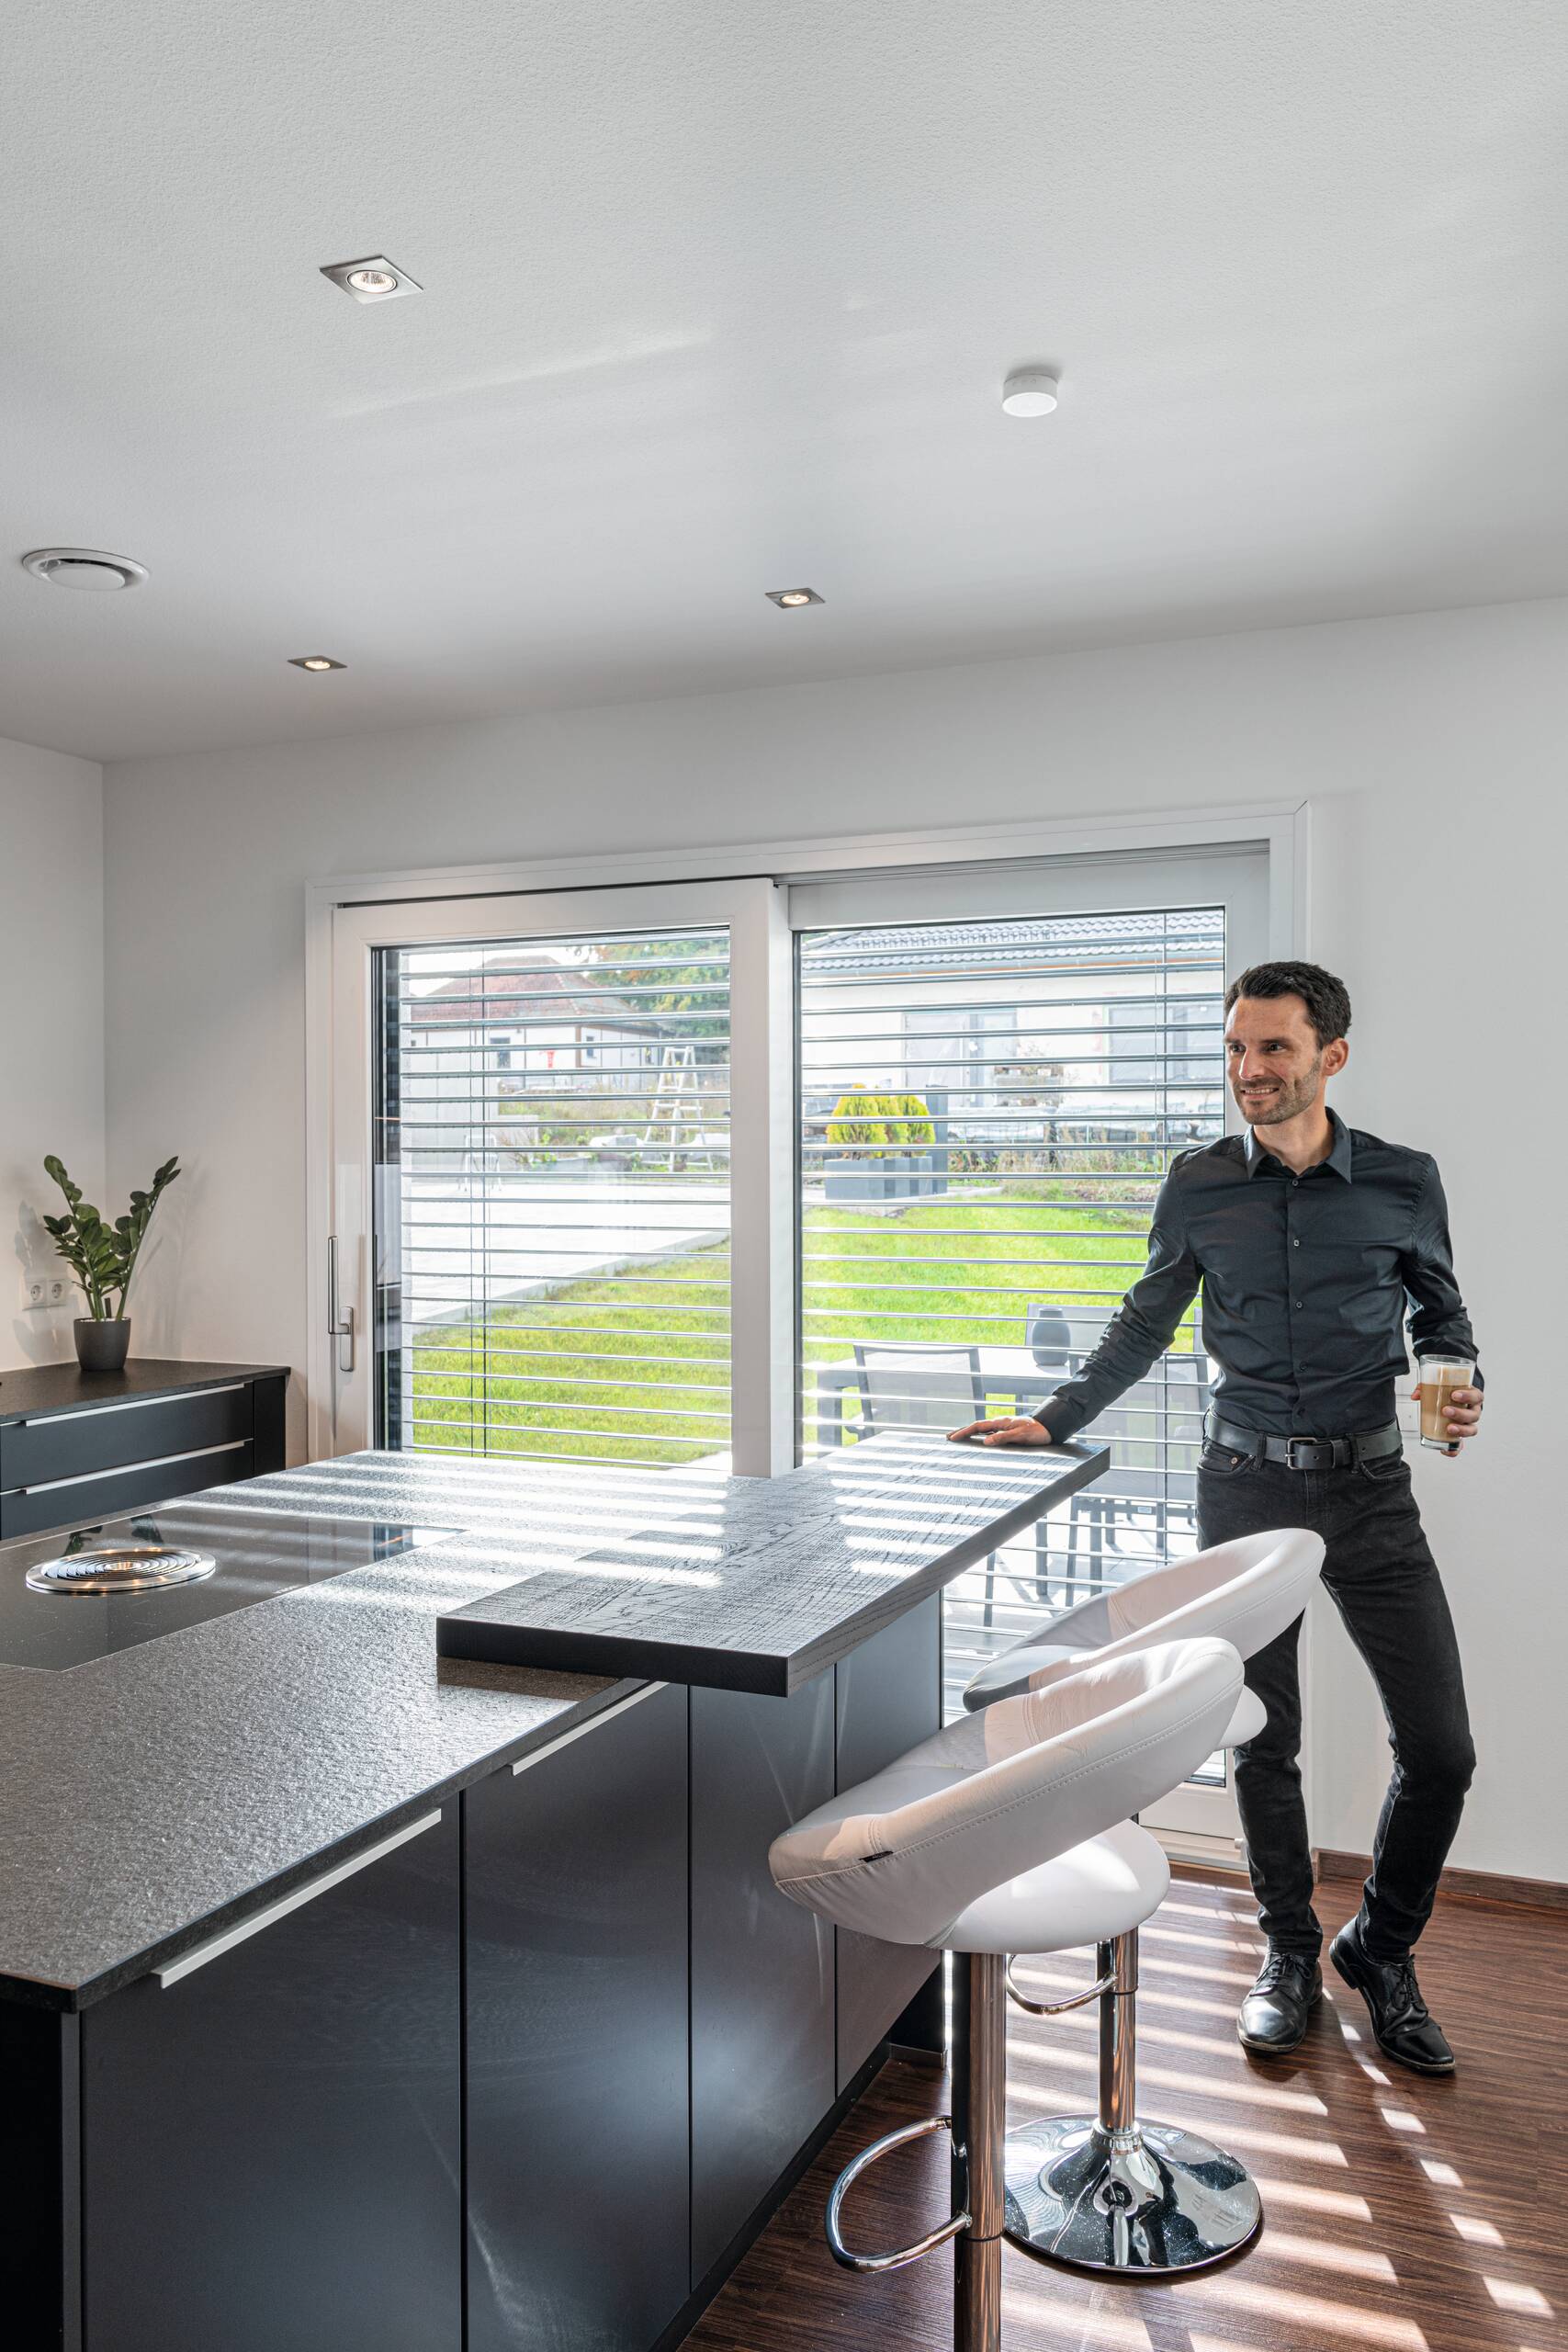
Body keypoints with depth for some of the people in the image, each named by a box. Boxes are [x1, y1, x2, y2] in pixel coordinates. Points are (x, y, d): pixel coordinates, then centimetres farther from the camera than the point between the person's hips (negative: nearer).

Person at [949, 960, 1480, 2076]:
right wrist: (1054, 1420, 5)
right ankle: (1291, 1953, 31)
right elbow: (1145, 1324, 9)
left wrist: (1463, 1392, -10)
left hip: (1368, 1485, 0)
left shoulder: (1403, 1180, -3)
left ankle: (1382, 1951, 27)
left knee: (1440, 1749, 1)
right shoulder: (1200, 1186, -1)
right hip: (1247, 1485, 0)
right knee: (1263, 1740, 9)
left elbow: (1442, 1314, 10)